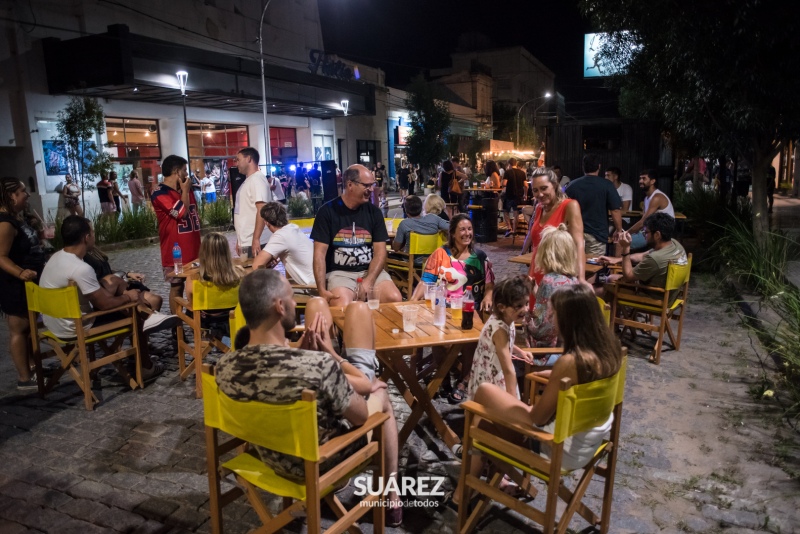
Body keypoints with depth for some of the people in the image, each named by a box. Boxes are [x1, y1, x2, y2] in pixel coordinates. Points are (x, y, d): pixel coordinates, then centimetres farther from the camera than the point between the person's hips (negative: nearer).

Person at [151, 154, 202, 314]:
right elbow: (181, 212, -21)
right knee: (177, 286, 1)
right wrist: (185, 191, -9)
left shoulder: (185, 190, 12)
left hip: (192, 246, 7)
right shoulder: (159, 194, -12)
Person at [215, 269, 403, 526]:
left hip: (274, 460, 5)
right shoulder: (319, 365, -39)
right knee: (381, 393, 23)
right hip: (322, 462, -5)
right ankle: (392, 498, 34)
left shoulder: (225, 366, -20)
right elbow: (362, 416, -20)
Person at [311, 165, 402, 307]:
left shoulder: (373, 211, 7)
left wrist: (368, 282, -15)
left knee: (395, 299, -23)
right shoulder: (327, 211, -2)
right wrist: (322, 290, -16)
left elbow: (380, 251, 2)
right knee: (342, 307, -34)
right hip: (339, 272, -3)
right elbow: (320, 253, -5)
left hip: (371, 271, 3)